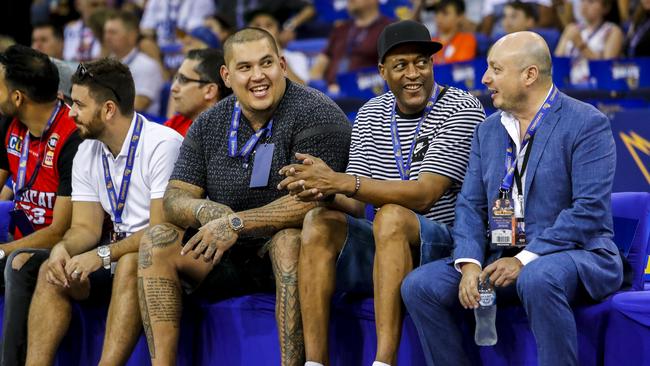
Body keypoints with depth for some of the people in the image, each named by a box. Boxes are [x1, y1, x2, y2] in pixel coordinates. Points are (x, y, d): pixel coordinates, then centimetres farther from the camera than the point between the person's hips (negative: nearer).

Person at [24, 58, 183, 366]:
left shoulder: (162, 145, -16)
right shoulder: (87, 153, 8)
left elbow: (162, 230, -21)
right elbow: (86, 227, 7)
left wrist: (103, 255, -27)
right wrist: (62, 248, -16)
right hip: (118, 253, 7)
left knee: (129, 265, -36)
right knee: (51, 271, -15)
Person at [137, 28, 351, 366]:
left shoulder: (316, 114, -12)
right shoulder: (208, 125, 7)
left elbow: (311, 201, -23)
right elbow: (174, 199, 1)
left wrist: (237, 223, -26)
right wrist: (205, 211, -22)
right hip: (230, 262, 5)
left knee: (289, 237, -36)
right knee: (157, 240, -13)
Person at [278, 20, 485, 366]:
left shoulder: (462, 109, -8)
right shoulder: (370, 114, 10)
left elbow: (424, 195, -21)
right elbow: (354, 206, 3)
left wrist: (343, 182, -31)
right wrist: (327, 191, -22)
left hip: (446, 246, -5)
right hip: (384, 246, 5)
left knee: (391, 216, -34)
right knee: (319, 221, -20)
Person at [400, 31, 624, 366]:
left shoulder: (587, 124, -8)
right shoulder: (488, 130, 14)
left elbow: (590, 210, -16)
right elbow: (471, 205, 9)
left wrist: (526, 259, -21)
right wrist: (470, 263, -11)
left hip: (574, 254, -6)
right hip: (501, 259, 6)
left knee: (538, 279, -40)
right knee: (419, 286, -12)